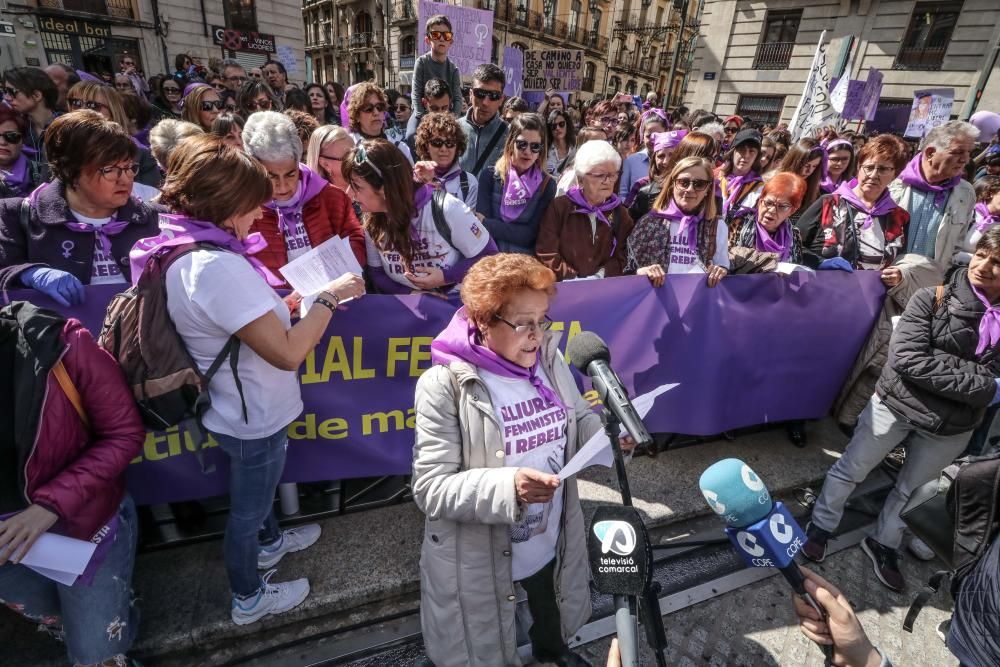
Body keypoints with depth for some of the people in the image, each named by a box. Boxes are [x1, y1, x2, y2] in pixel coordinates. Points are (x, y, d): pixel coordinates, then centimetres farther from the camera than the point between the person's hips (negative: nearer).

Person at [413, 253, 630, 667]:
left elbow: (578, 420, 6)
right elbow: (429, 489, -25)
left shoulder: (549, 360, -7)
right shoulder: (444, 385, -26)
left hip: (552, 540, 6)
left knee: (552, 613, 35)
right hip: (478, 560, -5)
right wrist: (508, 486, -39)